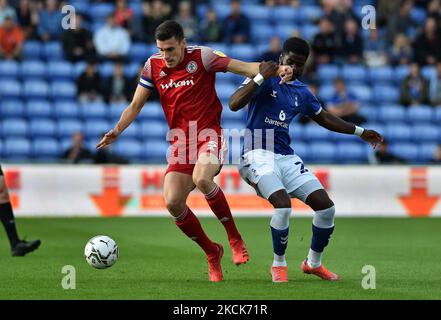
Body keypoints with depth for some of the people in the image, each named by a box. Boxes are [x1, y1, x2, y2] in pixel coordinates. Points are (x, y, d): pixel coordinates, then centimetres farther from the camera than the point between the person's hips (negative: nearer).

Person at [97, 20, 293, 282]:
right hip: (180, 141, 5)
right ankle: (212, 253, 10)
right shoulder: (153, 66, 5)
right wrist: (117, 131, -6)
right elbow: (135, 106, 10)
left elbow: (245, 68, -12)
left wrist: (277, 70, -28)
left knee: (201, 178, -34)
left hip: (208, 135, -5)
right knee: (173, 202, -12)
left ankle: (235, 238, -14)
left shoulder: (202, 57, -8)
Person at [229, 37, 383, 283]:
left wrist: (360, 132, 31)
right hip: (259, 155, -6)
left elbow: (324, 118, 30)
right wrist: (261, 77, -27)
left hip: (287, 158, 7)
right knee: (283, 204, -29)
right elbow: (235, 104, -19)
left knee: (326, 207, -3)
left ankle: (314, 263, 19)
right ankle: (279, 264, -6)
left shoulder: (302, 92, 14)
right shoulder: (264, 80, -5)